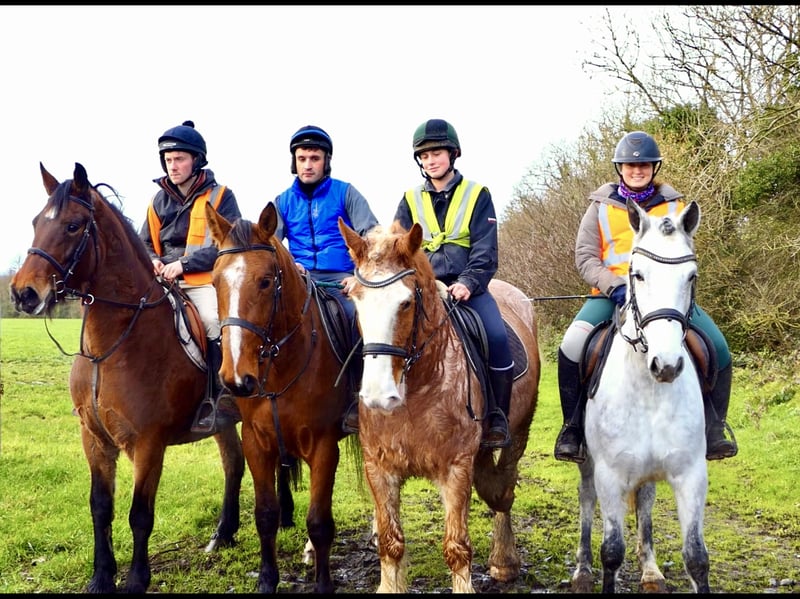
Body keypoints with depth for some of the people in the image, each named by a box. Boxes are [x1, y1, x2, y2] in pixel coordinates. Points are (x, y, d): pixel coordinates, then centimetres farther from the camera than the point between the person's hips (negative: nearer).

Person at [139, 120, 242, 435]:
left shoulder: (220, 196, 1)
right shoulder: (160, 200, 15)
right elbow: (145, 245, 23)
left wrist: (184, 263, -16)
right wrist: (152, 261, -1)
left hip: (206, 283, -5)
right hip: (164, 284, 5)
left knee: (217, 321, -33)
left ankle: (223, 399, -24)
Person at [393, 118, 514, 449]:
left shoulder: (477, 195, 7)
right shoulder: (411, 200, 14)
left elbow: (485, 249, -2)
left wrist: (468, 283, -19)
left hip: (467, 287, -2)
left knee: (496, 335, -26)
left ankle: (496, 417, -12)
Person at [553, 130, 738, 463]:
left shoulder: (673, 205, 11)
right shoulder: (601, 207, 7)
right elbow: (585, 257, 0)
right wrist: (614, 286, -18)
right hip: (612, 294, -2)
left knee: (718, 349, -14)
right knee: (572, 344, -28)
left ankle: (713, 432, 3)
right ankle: (572, 429, -12)